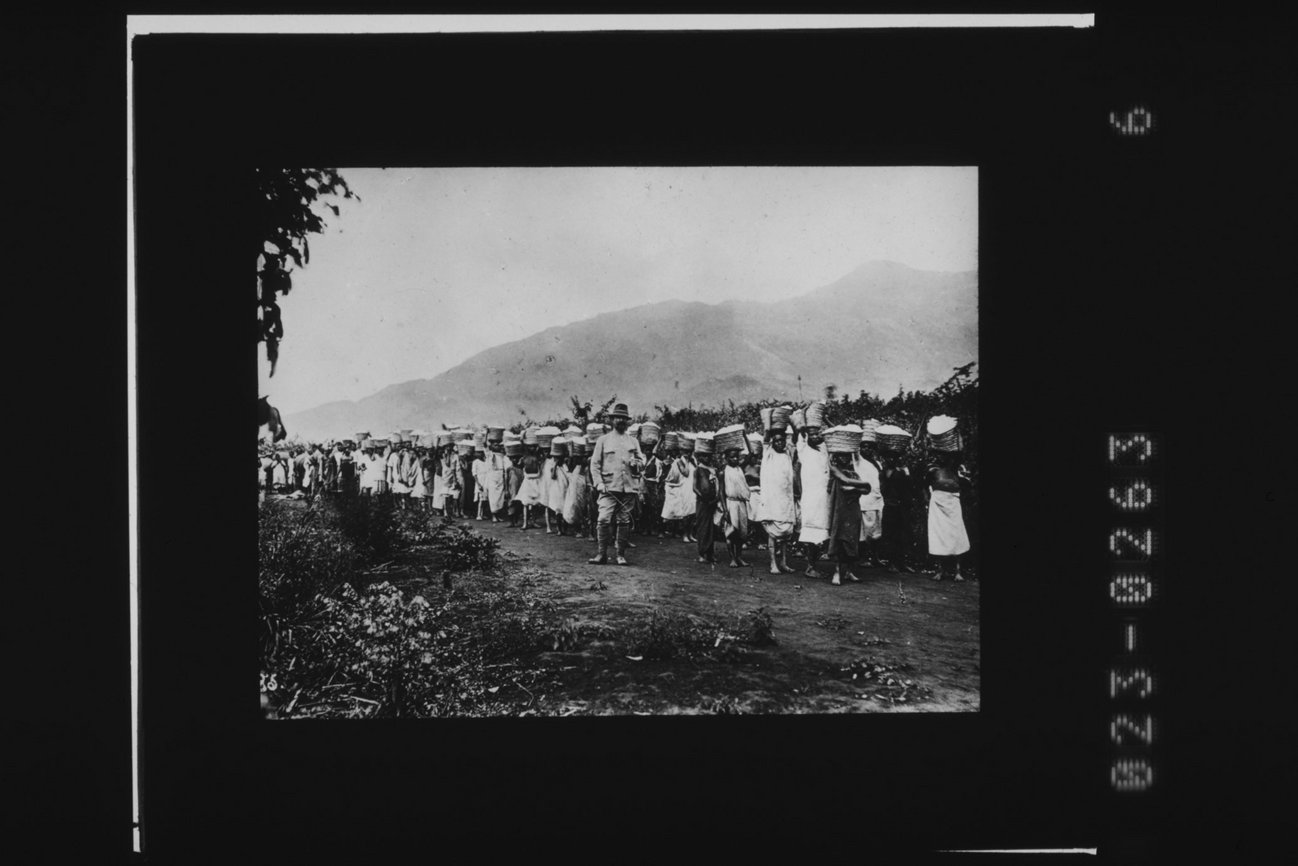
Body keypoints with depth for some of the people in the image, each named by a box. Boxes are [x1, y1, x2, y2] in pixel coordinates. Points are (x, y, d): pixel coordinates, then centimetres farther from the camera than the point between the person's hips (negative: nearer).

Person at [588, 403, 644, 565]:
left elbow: (642, 462, 19)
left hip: (628, 488, 2)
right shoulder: (603, 440, 9)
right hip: (609, 487, -2)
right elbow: (595, 463, 5)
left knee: (624, 521, 3)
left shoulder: (633, 442, 16)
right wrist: (599, 483, -7)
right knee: (604, 519, -14)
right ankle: (602, 554, -8)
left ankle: (621, 554, 10)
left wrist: (635, 463, -6)